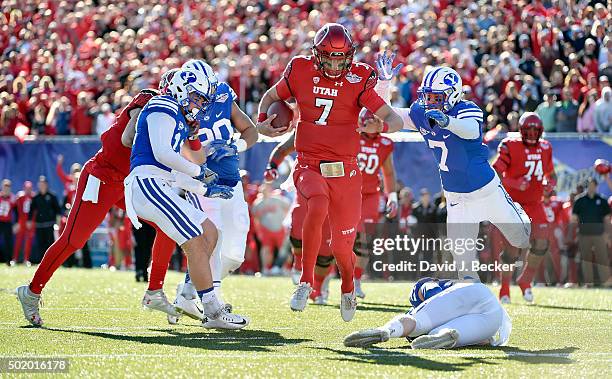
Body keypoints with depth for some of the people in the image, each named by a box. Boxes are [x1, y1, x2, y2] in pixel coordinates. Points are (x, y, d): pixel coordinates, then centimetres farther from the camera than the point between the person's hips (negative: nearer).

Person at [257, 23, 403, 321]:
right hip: (309, 166, -1)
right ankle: (306, 282, -21)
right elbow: (270, 97, 20)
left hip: (345, 172, 1)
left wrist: (380, 126, -30)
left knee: (341, 247, 2)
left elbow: (395, 120, -8)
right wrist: (263, 120, 0)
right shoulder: (301, 73, 1)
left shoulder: (358, 81, -4)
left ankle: (348, 288, 38)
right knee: (318, 206, -35)